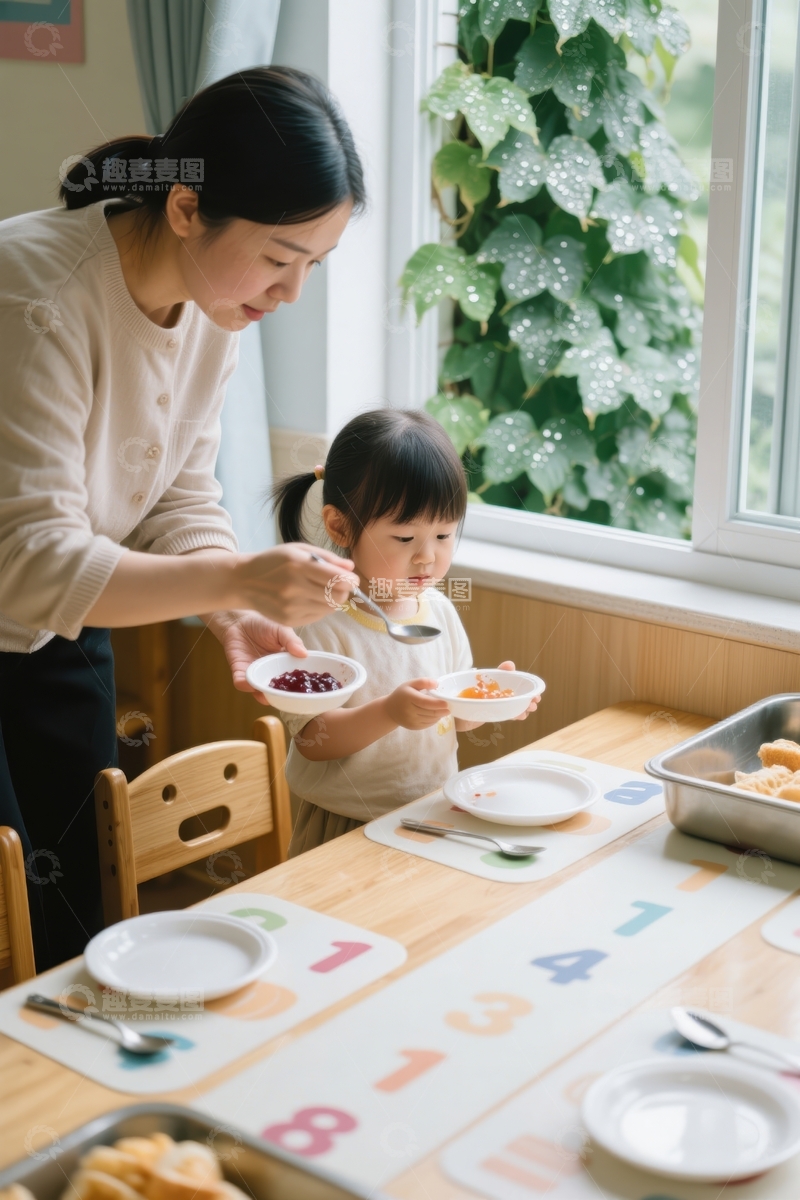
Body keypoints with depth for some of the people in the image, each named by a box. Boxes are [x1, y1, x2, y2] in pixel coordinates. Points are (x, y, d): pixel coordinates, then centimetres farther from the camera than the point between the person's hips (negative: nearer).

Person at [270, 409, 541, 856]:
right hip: (347, 833, -5)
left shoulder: (439, 609, 4)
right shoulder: (320, 622, -15)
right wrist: (390, 712, -30)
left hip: (435, 819, 5)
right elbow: (311, 739, -17)